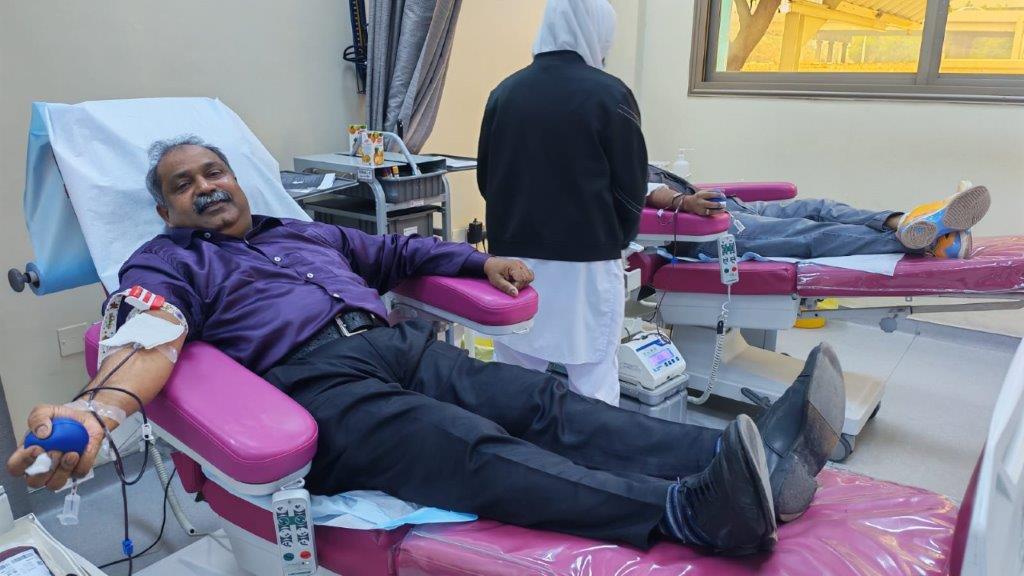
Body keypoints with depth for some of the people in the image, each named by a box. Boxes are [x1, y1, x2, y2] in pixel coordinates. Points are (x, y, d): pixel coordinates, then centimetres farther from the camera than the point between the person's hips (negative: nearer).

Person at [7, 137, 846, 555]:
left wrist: (482, 262, 23)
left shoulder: (306, 232, 33)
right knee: (477, 450, -32)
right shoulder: (166, 264, 15)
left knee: (549, 405, -18)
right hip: (318, 383, -6)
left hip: (407, 347, 6)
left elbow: (399, 252, 38)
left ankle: (757, 457, -31)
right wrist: (101, 407, -30)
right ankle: (693, 510, -50)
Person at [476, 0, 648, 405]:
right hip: (586, 261, -4)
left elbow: (485, 177, 11)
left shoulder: (504, 92, 4)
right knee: (592, 383, 5)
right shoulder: (608, 95, -9)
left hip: (513, 256, 5)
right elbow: (631, 187, -5)